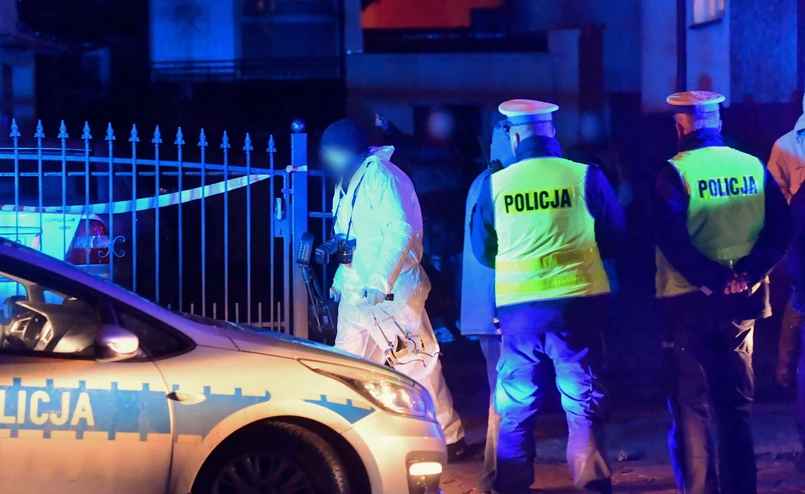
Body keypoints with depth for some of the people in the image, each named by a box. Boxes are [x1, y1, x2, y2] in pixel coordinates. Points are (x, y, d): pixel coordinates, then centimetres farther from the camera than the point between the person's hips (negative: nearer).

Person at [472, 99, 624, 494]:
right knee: (583, 405, 6)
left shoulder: (494, 184, -1)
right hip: (576, 301, -1)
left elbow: (482, 249, 9)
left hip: (517, 306, 1)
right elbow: (613, 237, 6)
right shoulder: (585, 176, -4)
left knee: (516, 407, 12)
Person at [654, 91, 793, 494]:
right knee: (736, 407, 14)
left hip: (688, 304, -4)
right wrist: (748, 272, -11)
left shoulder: (674, 173, -9)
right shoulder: (754, 167, 2)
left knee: (691, 408, 3)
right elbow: (780, 230, -6)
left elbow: (672, 240, -20)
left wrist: (714, 279, -16)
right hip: (741, 304, 4)